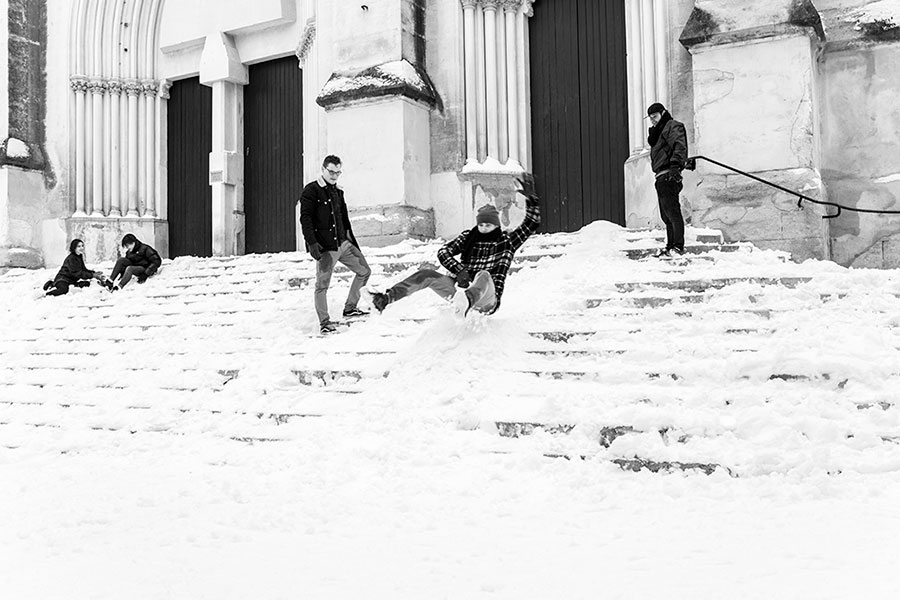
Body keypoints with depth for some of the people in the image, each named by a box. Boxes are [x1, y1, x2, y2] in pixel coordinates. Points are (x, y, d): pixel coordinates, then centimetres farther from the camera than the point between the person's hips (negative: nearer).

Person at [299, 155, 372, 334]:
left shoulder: (338, 191, 19)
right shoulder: (311, 191, -5)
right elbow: (305, 218, -12)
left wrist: (353, 242, 25)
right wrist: (311, 243, -21)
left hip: (343, 244, 8)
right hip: (325, 247, -8)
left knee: (364, 271, 11)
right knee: (322, 285, -8)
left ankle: (350, 308, 23)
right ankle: (324, 322, 3)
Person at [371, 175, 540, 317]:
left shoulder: (506, 241, 8)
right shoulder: (468, 237, 14)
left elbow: (532, 223, 4)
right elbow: (443, 252, 3)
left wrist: (531, 198, -9)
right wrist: (459, 270, -14)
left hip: (486, 300, -4)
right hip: (462, 290, 4)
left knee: (484, 275, -37)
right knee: (426, 274, -15)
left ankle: (467, 301, -71)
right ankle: (384, 299, -30)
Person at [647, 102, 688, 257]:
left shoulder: (673, 126, -2)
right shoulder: (658, 131, 28)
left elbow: (680, 147, -16)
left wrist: (675, 166, -27)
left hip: (668, 176, -10)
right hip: (661, 177, 10)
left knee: (672, 211, -15)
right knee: (666, 215, 11)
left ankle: (678, 246, -16)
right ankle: (670, 246, 16)